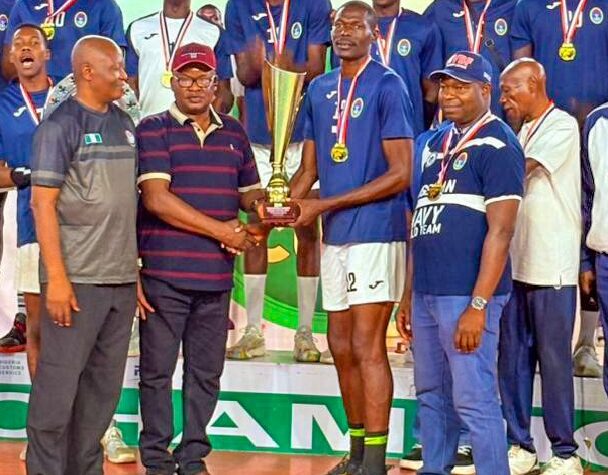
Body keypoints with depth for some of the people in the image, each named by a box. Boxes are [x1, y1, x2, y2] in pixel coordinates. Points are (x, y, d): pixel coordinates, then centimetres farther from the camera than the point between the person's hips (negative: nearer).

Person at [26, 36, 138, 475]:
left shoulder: (125, 125, 13)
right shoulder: (61, 126, -6)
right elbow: (43, 203, -10)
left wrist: (136, 269, 14)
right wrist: (56, 278, -16)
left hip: (122, 278, 6)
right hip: (77, 279, -6)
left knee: (104, 387, 10)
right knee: (58, 385, -2)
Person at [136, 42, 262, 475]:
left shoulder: (234, 133, 15)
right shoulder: (153, 130, -1)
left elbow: (250, 192, 20)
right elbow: (156, 199, -11)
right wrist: (221, 231, -10)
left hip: (217, 275, 4)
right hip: (164, 272, -4)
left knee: (206, 373, 9)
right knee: (157, 370, 2)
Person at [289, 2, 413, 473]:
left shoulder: (387, 86, -6)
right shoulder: (320, 89, 13)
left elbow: (400, 174, -12)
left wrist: (324, 205, -13)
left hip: (375, 231, -7)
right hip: (334, 237, 7)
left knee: (366, 346, -7)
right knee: (341, 346, 10)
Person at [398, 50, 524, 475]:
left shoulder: (497, 145, -8)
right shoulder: (437, 143, 16)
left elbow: (500, 231, -14)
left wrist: (478, 305, -19)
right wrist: (408, 294, 18)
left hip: (466, 296, -8)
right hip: (426, 292, 8)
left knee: (474, 400, -5)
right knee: (431, 396, 15)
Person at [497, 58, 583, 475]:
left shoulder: (562, 126, -9)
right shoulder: (524, 131, 17)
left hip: (551, 266, -8)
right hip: (516, 262, 8)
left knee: (553, 359, -3)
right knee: (513, 359, 9)